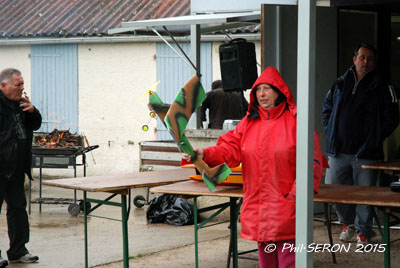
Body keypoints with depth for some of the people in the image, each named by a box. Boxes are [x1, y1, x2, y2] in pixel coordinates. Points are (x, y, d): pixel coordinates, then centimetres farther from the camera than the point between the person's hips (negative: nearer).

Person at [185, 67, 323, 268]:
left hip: (285, 204, -6)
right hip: (256, 204, 6)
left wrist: (297, 192, -11)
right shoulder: (249, 122, 11)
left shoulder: (295, 120, -6)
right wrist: (205, 154, -18)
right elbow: (230, 148, 0)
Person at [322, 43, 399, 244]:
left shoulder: (382, 89, 2)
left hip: (366, 152, -3)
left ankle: (363, 231, 17)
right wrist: (331, 133, 9)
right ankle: (348, 223, 26)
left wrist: (375, 139, -4)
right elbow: (327, 110, 21)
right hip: (338, 151, 3)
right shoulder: (339, 84, 11)